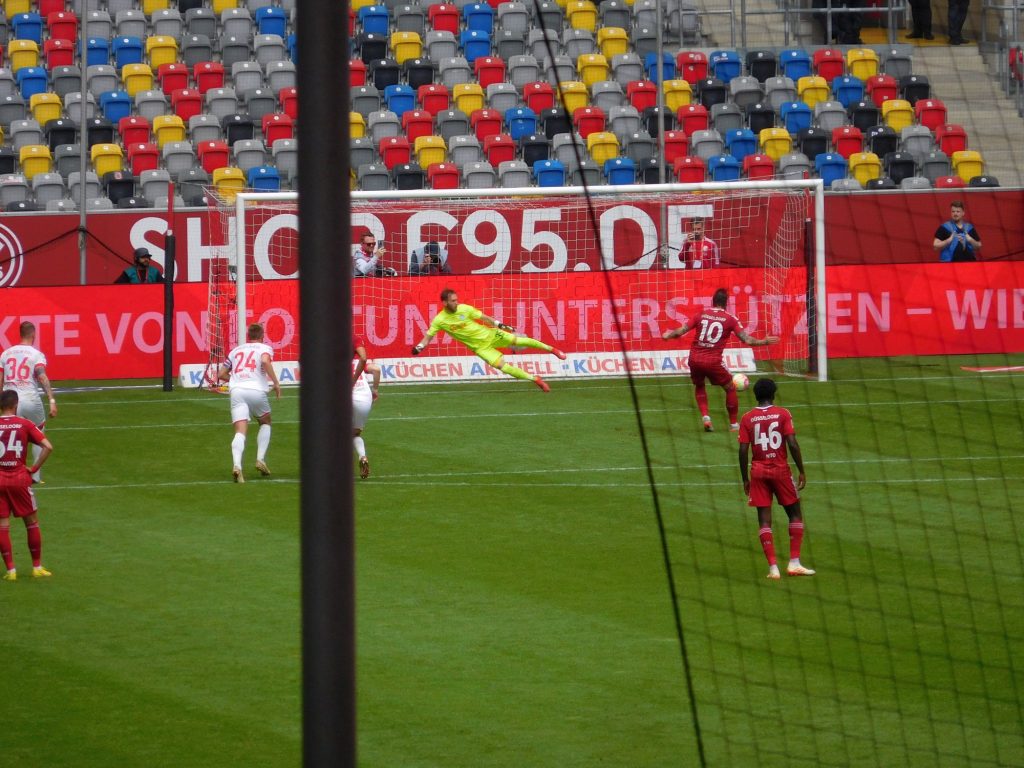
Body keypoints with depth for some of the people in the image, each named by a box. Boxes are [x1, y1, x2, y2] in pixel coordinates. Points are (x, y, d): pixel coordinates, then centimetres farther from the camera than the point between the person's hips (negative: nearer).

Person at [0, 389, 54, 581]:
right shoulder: (25, 425, -1)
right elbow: (48, 447, -10)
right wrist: (34, 468, -2)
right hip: (20, 479, 0)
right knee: (32, 522, 13)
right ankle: (37, 567, 15)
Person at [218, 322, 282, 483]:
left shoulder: (236, 350, 25)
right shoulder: (264, 348, 13)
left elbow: (222, 374, 25)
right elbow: (265, 361, -12)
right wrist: (275, 383, -6)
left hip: (236, 391, 2)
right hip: (256, 390, -2)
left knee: (240, 432, -7)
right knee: (265, 423, 25)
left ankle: (236, 465, -31)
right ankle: (261, 460, 11)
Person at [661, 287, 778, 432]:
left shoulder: (701, 315, 7)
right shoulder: (730, 319, 0)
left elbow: (681, 331, 5)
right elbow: (746, 339, -4)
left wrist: (668, 335, 24)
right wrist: (764, 342, 9)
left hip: (695, 359, 3)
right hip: (713, 361, -3)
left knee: (699, 386, 29)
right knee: (730, 388, 18)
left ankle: (705, 417, 10)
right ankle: (733, 423, 21)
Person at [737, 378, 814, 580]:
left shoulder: (747, 418, 0)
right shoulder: (783, 414, -4)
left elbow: (743, 451, -3)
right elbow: (793, 444, -10)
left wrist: (745, 479, 6)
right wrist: (801, 471, -2)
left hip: (758, 471, 1)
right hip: (781, 470, -1)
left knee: (764, 520, 2)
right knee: (795, 514, 12)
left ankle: (773, 567, -6)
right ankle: (794, 563, 4)